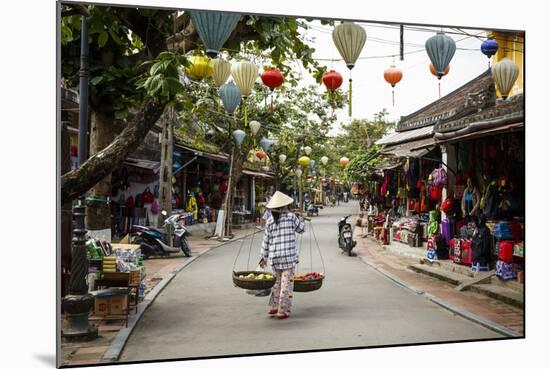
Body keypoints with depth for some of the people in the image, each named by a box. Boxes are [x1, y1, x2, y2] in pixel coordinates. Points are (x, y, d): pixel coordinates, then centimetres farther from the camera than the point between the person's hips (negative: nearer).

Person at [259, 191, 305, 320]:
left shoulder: (270, 221, 3)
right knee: (287, 282, 2)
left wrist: (264, 257, 15)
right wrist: (300, 217, 26)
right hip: (289, 256, -4)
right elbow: (301, 229, 11)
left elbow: (266, 240, 6)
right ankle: (282, 311, 3)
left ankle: (273, 307, 23)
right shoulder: (291, 217, -4)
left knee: (277, 281, 20)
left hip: (274, 256, 4)